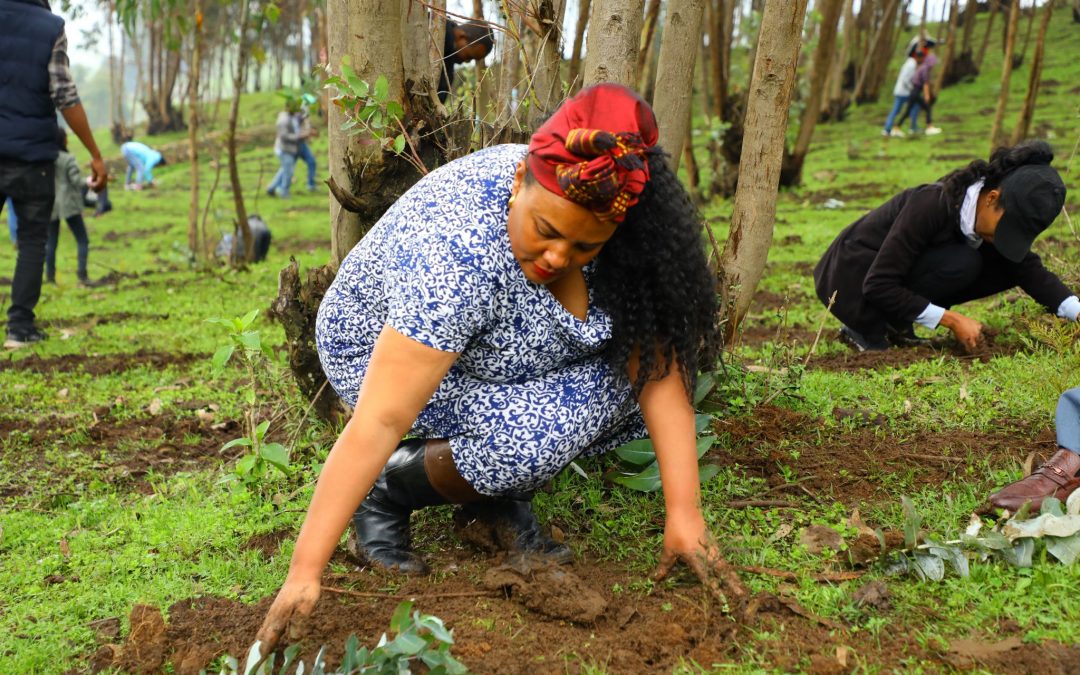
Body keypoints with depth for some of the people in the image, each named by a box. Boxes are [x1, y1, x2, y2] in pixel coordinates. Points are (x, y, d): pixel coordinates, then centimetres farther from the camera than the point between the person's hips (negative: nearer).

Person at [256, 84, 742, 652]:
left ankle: (495, 494, 2)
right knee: (533, 433, -30)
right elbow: (380, 423, -40)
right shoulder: (455, 254, -38)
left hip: (506, 347, 6)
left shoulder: (612, 232, -23)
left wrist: (684, 512, -26)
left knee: (625, 381, -16)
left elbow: (658, 365, -22)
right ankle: (388, 493, -5)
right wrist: (304, 573, -40)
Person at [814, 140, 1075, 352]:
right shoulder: (932, 205, -31)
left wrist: (1076, 311, -14)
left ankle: (895, 325, 0)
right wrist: (952, 319, -29)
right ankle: (866, 329, -15)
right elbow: (877, 286, -30)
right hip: (855, 283, -8)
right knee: (961, 263, -29)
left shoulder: (990, 213, -7)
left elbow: (1029, 269, 0)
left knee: (1007, 267, -7)